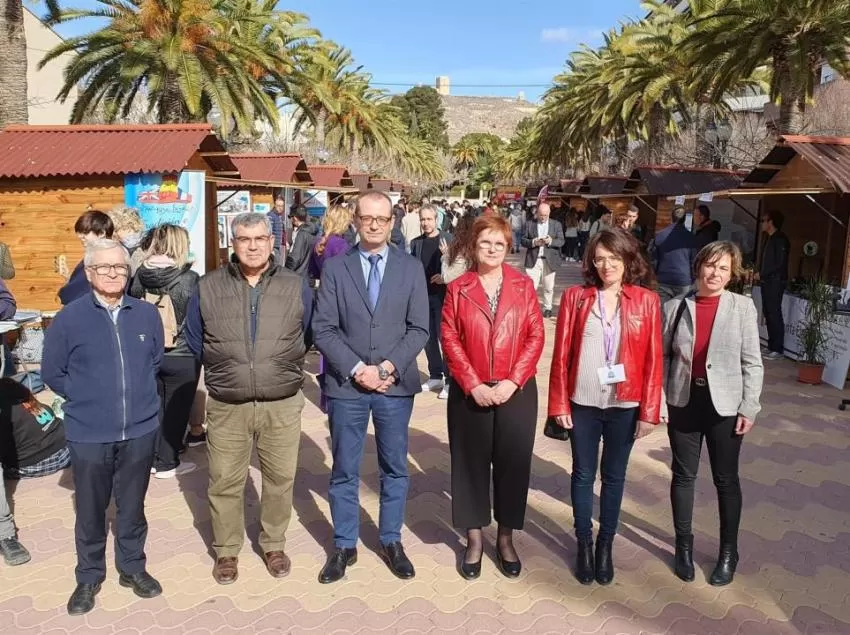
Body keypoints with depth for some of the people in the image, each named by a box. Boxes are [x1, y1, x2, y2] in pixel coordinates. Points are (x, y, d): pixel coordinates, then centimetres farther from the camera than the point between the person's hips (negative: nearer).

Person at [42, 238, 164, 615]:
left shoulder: (147, 314, -1)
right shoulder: (69, 318, -8)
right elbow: (52, 372, 2)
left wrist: (138, 393, 9)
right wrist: (85, 398, 1)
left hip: (140, 429, 2)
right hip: (89, 433, -1)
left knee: (132, 505, 16)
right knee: (90, 510, 12)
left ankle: (132, 568, 34)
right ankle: (88, 577, 32)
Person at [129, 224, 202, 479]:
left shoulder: (140, 276, -2)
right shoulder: (189, 278, -16)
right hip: (181, 356, -4)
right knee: (175, 409, 9)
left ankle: (152, 458, 28)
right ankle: (167, 463, 18)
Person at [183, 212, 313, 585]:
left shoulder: (297, 287, 0)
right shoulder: (208, 288, 1)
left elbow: (307, 337, 12)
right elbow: (195, 342, 13)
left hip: (283, 405, 0)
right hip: (226, 406, 0)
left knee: (280, 479, 10)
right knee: (225, 482, 8)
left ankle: (274, 545, 31)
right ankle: (226, 551, 28)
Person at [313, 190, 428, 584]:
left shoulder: (411, 268, 3)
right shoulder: (335, 268, 1)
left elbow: (419, 328, -1)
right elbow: (323, 329, -4)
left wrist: (388, 367, -13)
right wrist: (357, 369, -14)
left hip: (397, 385, 1)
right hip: (346, 385, -1)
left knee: (395, 468, 13)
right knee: (344, 471, 10)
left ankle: (391, 541, 30)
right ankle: (344, 546, 26)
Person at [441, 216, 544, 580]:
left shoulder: (523, 286, 3)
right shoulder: (458, 288, 2)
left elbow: (536, 336, -1)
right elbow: (449, 339, -3)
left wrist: (512, 381, -11)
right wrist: (473, 384, -12)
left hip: (516, 392, 1)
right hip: (471, 392, 0)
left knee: (513, 463, 8)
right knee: (471, 463, 8)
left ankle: (506, 539, 27)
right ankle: (474, 540, 25)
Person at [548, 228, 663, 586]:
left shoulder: (647, 301, -2)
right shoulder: (575, 297, -2)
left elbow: (653, 359, -2)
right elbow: (561, 354, -1)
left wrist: (649, 410, -4)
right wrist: (559, 404, -3)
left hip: (625, 406, 0)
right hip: (583, 403, 0)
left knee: (614, 476, 14)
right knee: (583, 474, 12)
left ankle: (606, 544, 32)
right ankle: (584, 544, 30)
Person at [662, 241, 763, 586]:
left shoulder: (743, 306, -3)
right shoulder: (675, 307, -1)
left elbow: (752, 362, -2)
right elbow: (663, 356, 2)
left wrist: (749, 407, -6)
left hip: (724, 404, -1)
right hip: (684, 402, 1)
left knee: (726, 479, 10)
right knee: (683, 475, 11)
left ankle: (728, 552, 27)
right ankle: (684, 545, 29)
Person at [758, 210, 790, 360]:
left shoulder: (780, 239, -11)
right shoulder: (770, 239, 17)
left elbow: (780, 263, -17)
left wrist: (761, 274, -12)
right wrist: (761, 275, 8)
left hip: (776, 282, -9)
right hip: (767, 282, 9)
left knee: (775, 314, -8)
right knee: (768, 314, 9)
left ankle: (778, 349, -6)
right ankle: (771, 347, 15)